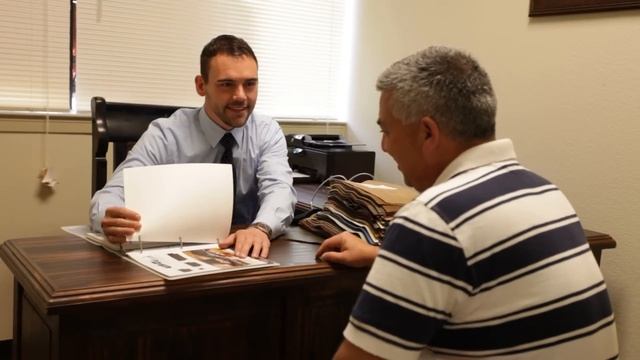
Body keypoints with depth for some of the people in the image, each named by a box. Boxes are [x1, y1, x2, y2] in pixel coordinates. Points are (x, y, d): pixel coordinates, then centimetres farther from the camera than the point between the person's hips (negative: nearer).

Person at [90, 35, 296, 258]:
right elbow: (113, 194, -15)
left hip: (244, 252, 0)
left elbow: (279, 188, -16)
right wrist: (111, 221, -39)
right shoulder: (165, 135, -6)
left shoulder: (268, 133, 1)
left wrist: (260, 228, -38)